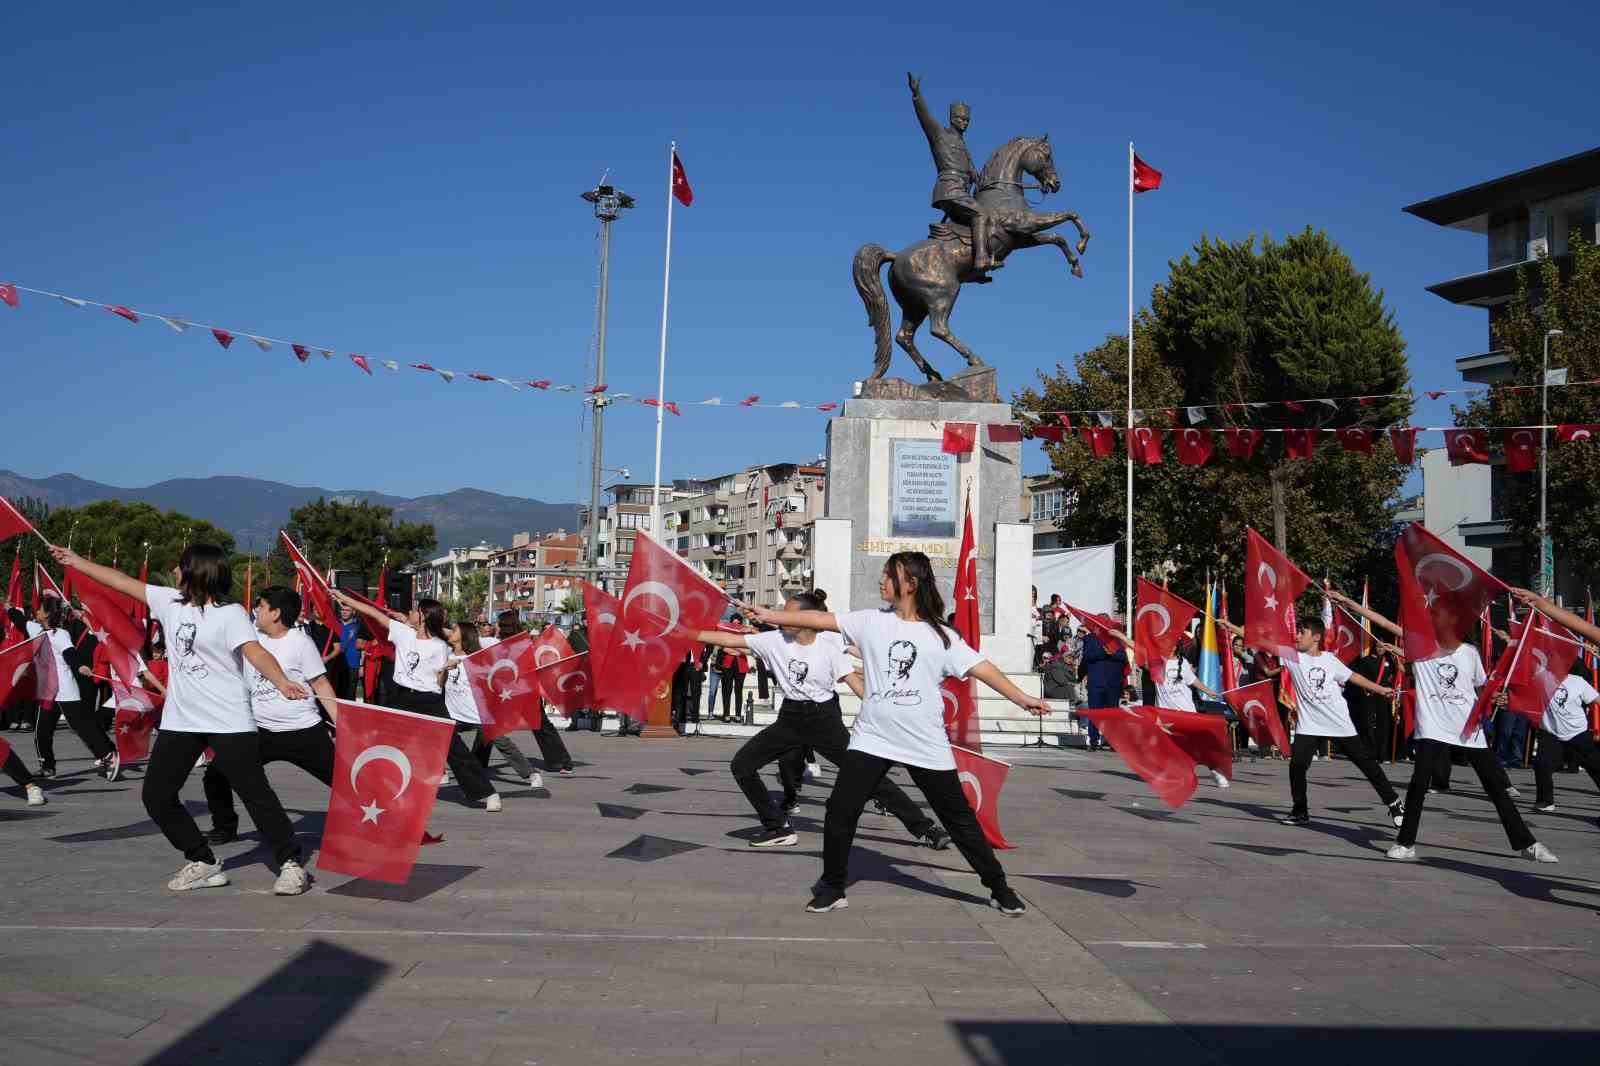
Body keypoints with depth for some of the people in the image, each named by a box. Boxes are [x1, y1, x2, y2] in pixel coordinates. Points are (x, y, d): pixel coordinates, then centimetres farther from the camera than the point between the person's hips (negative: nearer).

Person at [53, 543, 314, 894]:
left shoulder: (230, 613, -13)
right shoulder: (171, 602, 8)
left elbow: (255, 652, -27)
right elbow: (123, 582, 18)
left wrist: (281, 682, -45)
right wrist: (76, 561, 23)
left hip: (229, 721, -7)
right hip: (179, 720, 8)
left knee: (256, 794, -7)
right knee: (156, 795, 8)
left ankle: (291, 864, 4)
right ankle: (203, 863, 20)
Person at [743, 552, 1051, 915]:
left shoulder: (941, 636, -1)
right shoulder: (871, 622, 4)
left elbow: (980, 668, -4)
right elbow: (820, 619, 3)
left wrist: (1022, 698, -12)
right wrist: (771, 616, 0)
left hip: (927, 746, -1)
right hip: (871, 739, 2)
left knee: (959, 819, 6)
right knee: (840, 810, -5)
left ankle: (999, 888, 22)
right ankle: (832, 888, 13)